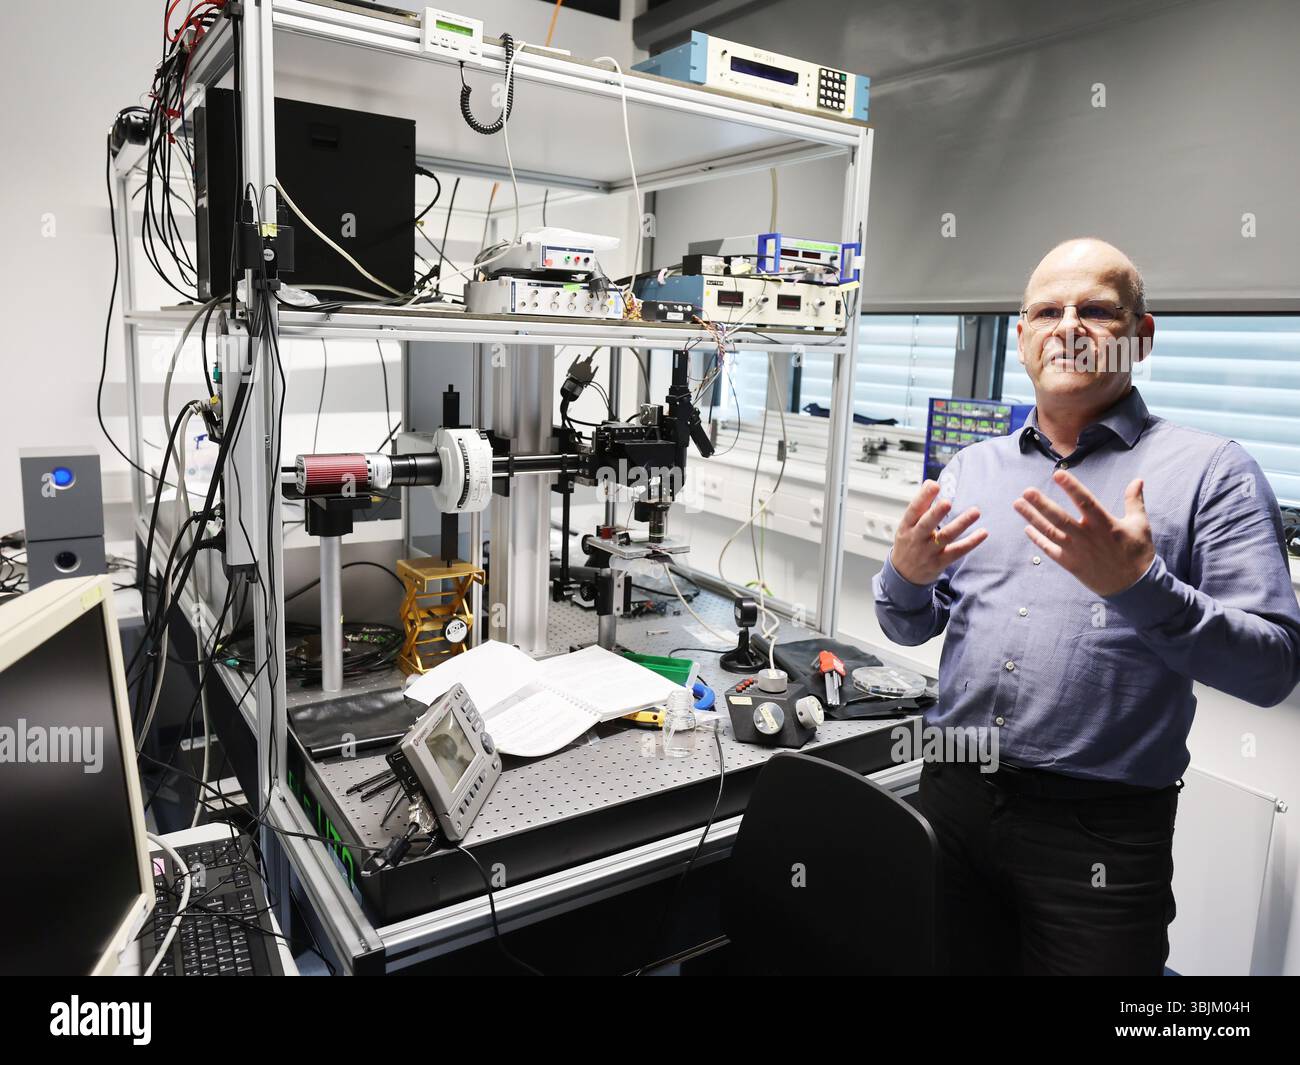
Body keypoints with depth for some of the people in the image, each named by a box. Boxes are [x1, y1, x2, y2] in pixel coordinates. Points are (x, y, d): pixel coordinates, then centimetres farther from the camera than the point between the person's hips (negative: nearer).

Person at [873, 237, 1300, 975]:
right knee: (950, 960, 18)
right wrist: (908, 574, -12)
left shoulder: (1212, 471, -5)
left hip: (1100, 830, -4)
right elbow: (911, 629, 10)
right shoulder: (973, 466, 7)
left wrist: (1139, 586, -25)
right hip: (953, 799, 4)